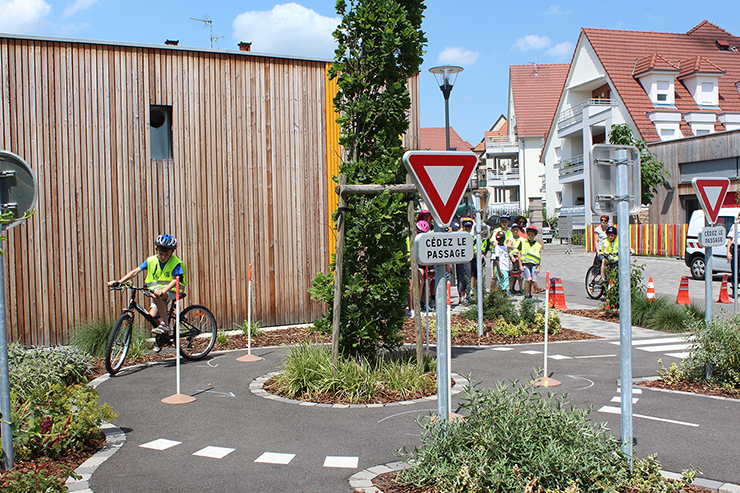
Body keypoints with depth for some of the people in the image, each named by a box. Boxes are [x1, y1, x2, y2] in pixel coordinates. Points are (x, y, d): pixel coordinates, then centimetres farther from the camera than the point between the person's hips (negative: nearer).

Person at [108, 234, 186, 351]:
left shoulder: (175, 263, -12)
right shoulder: (151, 261, 1)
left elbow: (175, 279, -24)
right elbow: (135, 271, -3)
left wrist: (163, 291, -41)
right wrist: (119, 281, -14)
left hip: (170, 292, -5)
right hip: (156, 291, 5)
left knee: (158, 297, -37)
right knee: (152, 317, -15)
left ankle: (165, 326, -26)